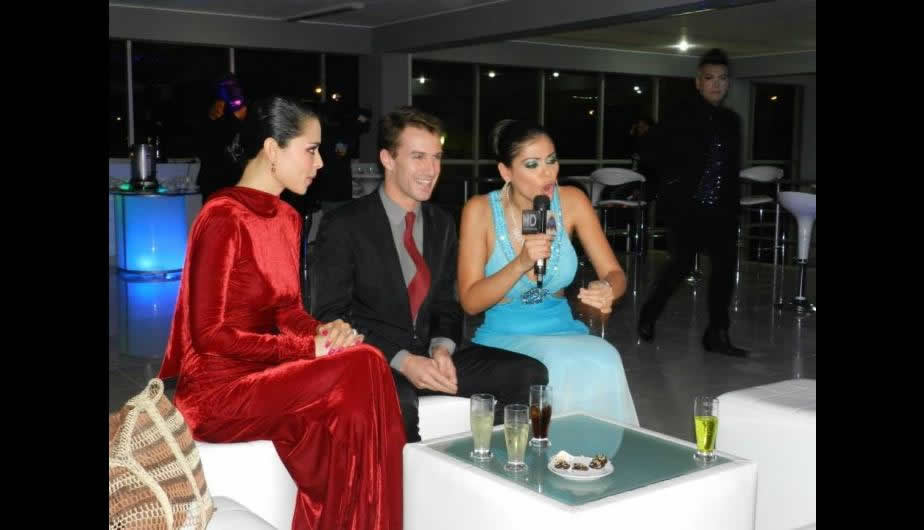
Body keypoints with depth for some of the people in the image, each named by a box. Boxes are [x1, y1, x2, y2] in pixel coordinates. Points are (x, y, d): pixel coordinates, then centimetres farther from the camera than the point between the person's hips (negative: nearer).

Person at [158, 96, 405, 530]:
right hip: (216, 391, -7)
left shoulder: (286, 218, 10)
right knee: (361, 370, -23)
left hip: (263, 376, 7)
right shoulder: (223, 218, -16)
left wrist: (324, 332, -9)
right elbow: (211, 334, -18)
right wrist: (309, 348, -18)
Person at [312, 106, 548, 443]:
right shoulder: (343, 225, -6)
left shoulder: (443, 225, 12)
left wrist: (442, 348, -7)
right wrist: (400, 361, -20)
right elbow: (330, 316, -10)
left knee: (530, 375, -13)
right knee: (397, 401, -39)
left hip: (427, 356, 6)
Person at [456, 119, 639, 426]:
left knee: (603, 362, -30)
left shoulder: (572, 201, -2)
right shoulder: (480, 210, -9)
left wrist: (608, 291, -24)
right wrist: (521, 264, -25)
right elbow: (470, 302, -10)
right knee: (564, 366, -32)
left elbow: (614, 273, 0)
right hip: (503, 337, -2)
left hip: (563, 331, 3)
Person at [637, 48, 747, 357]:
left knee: (725, 265, -2)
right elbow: (653, 149, -4)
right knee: (682, 263, -6)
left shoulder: (731, 121, 13)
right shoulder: (681, 117, -3)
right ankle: (648, 315, 19)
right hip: (685, 206, -5)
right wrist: (671, 179, -8)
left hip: (720, 209, 5)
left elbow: (733, 167, 18)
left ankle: (717, 334, 6)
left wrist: (733, 205, 12)